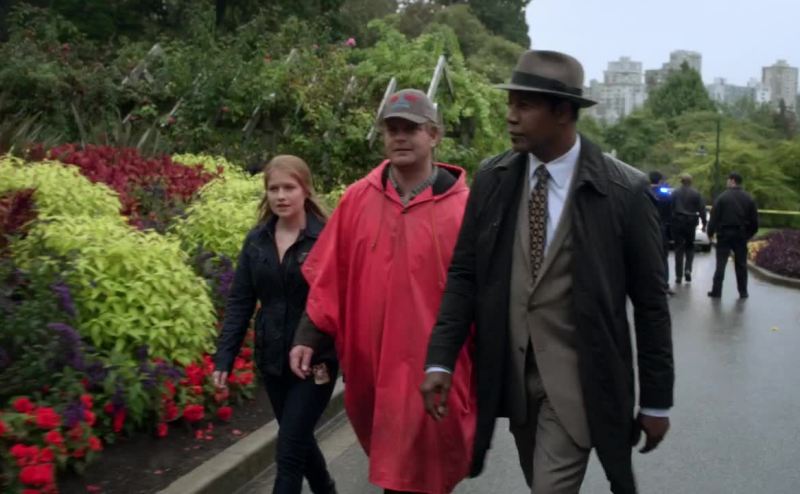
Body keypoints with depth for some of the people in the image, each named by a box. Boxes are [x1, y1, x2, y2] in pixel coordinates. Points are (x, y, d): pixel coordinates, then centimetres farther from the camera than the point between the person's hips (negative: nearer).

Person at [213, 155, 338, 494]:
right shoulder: (256, 240, 4)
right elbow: (239, 302, 6)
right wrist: (224, 357, -2)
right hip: (272, 360, 5)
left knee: (289, 452, -4)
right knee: (299, 439, 20)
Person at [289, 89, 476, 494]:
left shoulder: (461, 206, -8)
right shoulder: (358, 198, 3)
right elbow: (329, 278, 7)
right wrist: (309, 336, 1)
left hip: (433, 369, -4)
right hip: (369, 363, 4)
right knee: (388, 457, 22)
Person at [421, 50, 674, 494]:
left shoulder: (624, 191, -12)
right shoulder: (492, 178, -2)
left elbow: (650, 302, -6)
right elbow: (463, 275, 2)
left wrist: (656, 401, -2)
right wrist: (440, 360, -7)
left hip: (578, 379, -4)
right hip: (511, 374, 4)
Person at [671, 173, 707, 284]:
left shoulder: (675, 193, -1)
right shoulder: (696, 193, -1)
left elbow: (671, 208, -1)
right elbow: (702, 209, -2)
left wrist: (670, 223, 6)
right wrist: (704, 223, 5)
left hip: (678, 222, 0)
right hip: (691, 223, 0)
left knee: (679, 249, 4)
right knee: (690, 247, 15)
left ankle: (679, 275, 2)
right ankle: (688, 269, -4)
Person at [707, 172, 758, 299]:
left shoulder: (722, 197, -8)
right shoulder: (748, 199, 3)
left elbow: (714, 217, -9)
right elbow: (754, 220, 4)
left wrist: (710, 233, 0)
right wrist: (749, 234, 16)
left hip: (724, 234, -3)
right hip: (741, 235, 3)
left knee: (721, 264, 2)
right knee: (741, 264, 10)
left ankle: (716, 291, 3)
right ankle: (743, 292, 12)